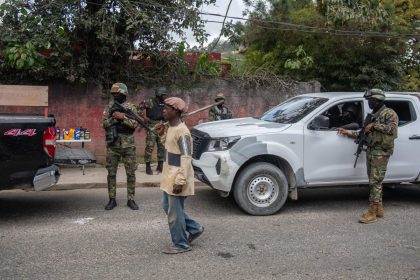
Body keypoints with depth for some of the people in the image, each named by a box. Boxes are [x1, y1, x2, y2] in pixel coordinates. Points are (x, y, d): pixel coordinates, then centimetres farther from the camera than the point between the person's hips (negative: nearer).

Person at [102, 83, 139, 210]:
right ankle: (112, 200, 15)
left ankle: (131, 199, 12)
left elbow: (135, 124, -8)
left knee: (131, 173, 2)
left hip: (128, 145, -1)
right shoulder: (109, 108, 7)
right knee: (111, 173, 5)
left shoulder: (131, 107, 2)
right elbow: (104, 124, -1)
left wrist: (123, 117, -20)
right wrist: (115, 117, -16)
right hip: (112, 145, 2)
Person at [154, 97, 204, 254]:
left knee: (174, 213, 2)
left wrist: (180, 181, -25)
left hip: (177, 179, -10)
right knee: (168, 207, 20)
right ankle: (194, 228, 32)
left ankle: (181, 244, 19)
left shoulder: (182, 132, -21)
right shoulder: (171, 127, 8)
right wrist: (162, 135, 7)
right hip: (169, 176, 10)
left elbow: (186, 158, -23)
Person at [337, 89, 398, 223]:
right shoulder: (372, 115, 21)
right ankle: (379, 209, 20)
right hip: (370, 151, 9)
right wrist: (348, 133, 16)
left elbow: (392, 129, -21)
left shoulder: (389, 113, -4)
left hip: (381, 153, -8)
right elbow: (365, 133, 22)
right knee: (374, 182, 11)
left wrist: (374, 125, -16)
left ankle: (372, 213, -8)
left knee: (375, 182, -10)